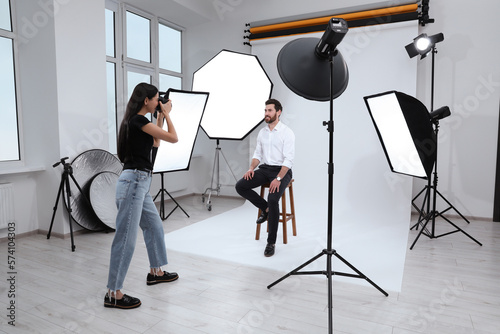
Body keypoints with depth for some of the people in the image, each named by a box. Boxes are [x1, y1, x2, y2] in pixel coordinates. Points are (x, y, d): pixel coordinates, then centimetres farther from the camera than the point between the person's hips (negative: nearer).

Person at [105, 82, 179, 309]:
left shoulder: (135, 121, 15)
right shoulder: (139, 120, -14)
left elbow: (155, 142, 27)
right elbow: (173, 138, -10)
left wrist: (161, 116, 23)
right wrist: (166, 114, 6)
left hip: (140, 182, 11)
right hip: (133, 181, -11)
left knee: (154, 226, 20)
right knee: (126, 237, -5)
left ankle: (156, 272, 36)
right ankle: (113, 294, 5)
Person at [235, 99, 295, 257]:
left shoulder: (287, 132, -9)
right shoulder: (262, 132, 11)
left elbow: (288, 159, -16)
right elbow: (257, 154, 14)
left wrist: (278, 179, -27)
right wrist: (251, 168, -7)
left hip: (281, 171, -6)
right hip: (264, 169, 6)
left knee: (273, 199, -30)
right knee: (240, 186, -16)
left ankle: (271, 242, -13)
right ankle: (266, 209, 6)